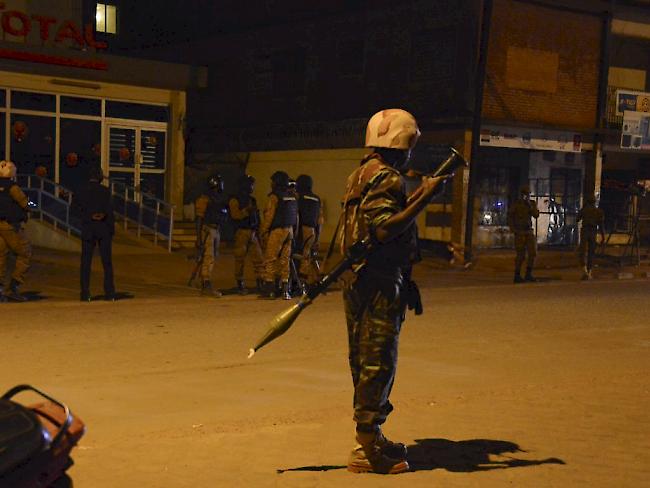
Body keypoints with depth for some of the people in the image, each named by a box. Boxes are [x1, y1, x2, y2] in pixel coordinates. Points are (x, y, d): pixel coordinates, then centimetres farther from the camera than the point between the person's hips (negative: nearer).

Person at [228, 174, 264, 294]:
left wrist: (257, 231, 21)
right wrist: (247, 210, -29)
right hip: (241, 232, -6)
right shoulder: (235, 200, -2)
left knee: (258, 257, -2)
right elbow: (235, 215, -17)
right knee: (240, 259, -3)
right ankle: (240, 284, 3)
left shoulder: (252, 200, 19)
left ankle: (260, 282, -1)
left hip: (252, 232, 6)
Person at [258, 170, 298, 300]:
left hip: (276, 231, -7)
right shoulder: (292, 197, 13)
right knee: (284, 259, 9)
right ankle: (285, 289, 8)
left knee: (270, 260, -2)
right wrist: (294, 231, 18)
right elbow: (296, 216, 15)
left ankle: (269, 288, -5)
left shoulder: (274, 196, -9)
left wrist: (263, 232, -7)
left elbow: (268, 216, -12)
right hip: (289, 230, 7)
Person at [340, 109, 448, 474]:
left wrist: (419, 195, 22)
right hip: (380, 283, -10)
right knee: (378, 362, -5)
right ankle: (368, 447, -1)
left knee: (366, 361, 15)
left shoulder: (362, 174, 18)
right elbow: (385, 229, -24)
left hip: (358, 280, 10)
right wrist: (424, 198, -22)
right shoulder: (386, 177, -14)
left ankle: (369, 437, 25)